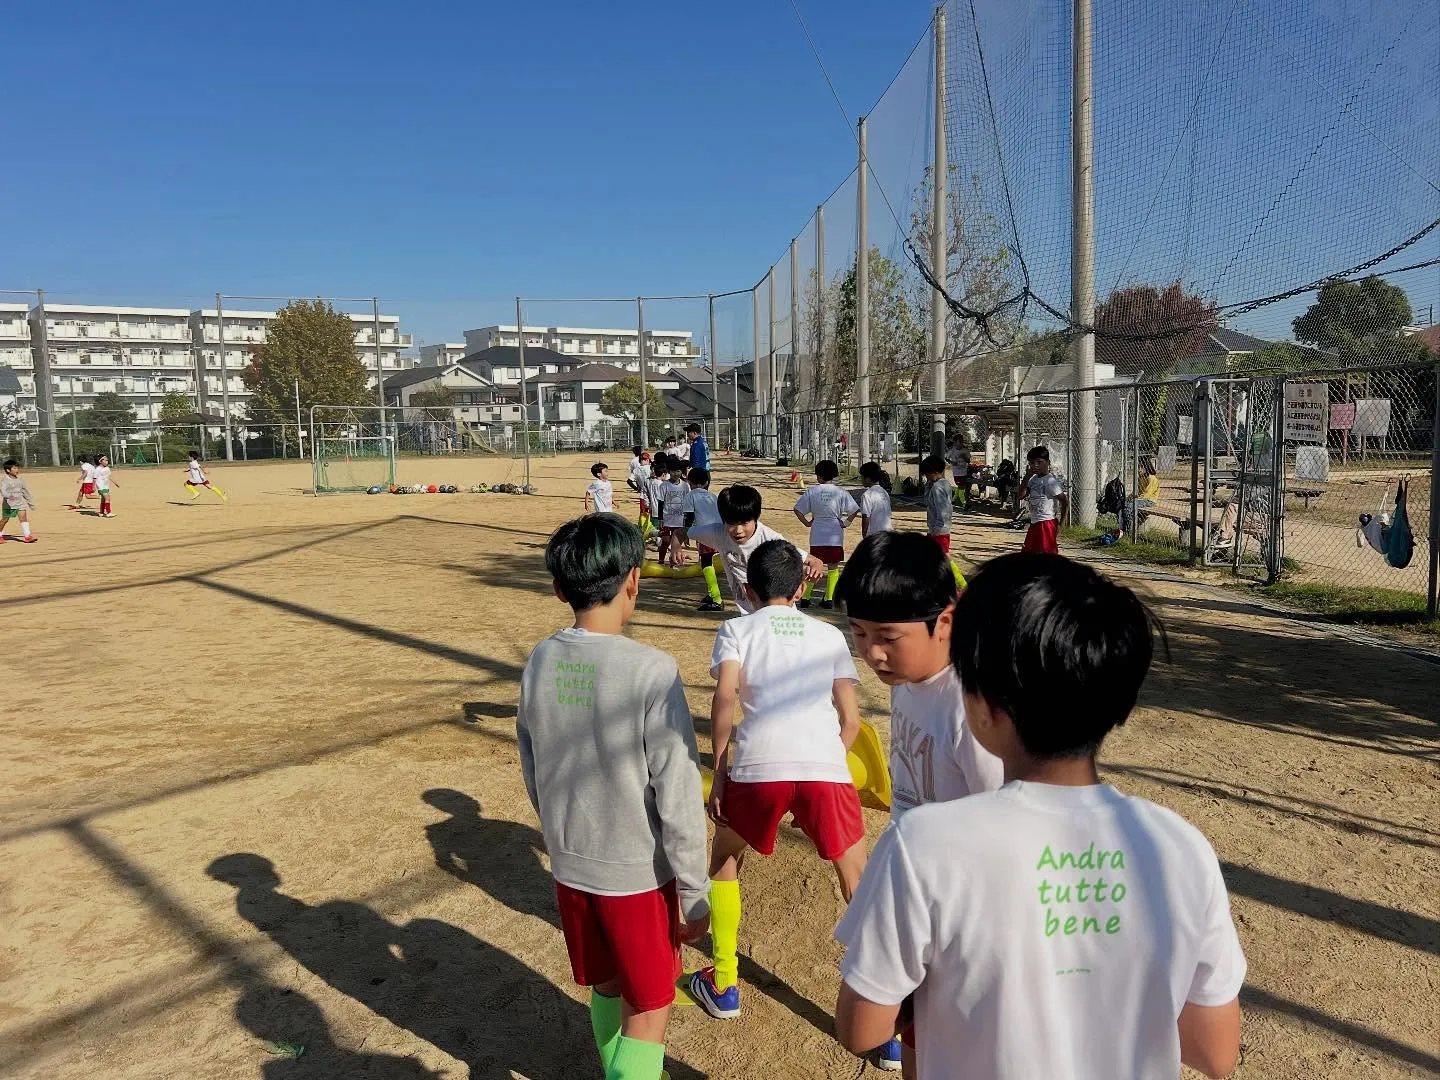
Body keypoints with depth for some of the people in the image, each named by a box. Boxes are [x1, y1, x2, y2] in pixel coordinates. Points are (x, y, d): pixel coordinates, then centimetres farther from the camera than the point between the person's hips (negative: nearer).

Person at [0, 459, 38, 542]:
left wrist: (30, 502, 22)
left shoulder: (20, 480, 6)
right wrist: (9, 496, -49)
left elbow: (25, 492, 17)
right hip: (8, 504, -4)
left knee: (23, 517, -10)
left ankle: (27, 535, -15)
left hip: (20, 503, 4)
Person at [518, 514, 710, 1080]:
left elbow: (533, 777, 5)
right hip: (638, 874, -5)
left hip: (570, 867, 5)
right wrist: (694, 893, -8)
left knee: (606, 989, 25)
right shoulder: (651, 671, -24)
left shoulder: (539, 663, -7)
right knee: (647, 1011, 13)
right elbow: (678, 799, -20)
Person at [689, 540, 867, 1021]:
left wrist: (719, 774, 5)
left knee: (724, 859, 27)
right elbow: (851, 718, 14)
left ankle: (723, 986, 35)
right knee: (860, 886, 16)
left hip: (757, 768, -1)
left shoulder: (737, 629, 15)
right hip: (827, 769, 1)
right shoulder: (830, 634, 22)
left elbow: (725, 698, -2)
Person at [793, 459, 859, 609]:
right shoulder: (841, 492, -4)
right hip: (835, 536, -1)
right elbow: (854, 510, -7)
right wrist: (845, 523, 2)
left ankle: (805, 598, 10)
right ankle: (829, 599, 8)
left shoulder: (811, 491, -3)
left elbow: (797, 509, -2)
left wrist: (807, 523, 5)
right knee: (833, 568, 9)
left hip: (817, 536, 1)